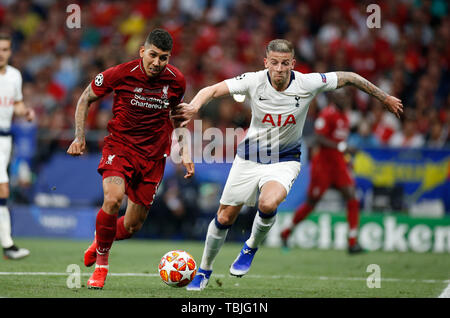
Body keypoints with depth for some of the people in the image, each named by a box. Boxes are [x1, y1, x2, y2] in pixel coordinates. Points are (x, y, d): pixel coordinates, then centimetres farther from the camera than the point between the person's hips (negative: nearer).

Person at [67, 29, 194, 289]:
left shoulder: (176, 80, -6)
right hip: (120, 145, -3)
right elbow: (85, 99, 2)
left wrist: (184, 152, 8)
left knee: (133, 226, 3)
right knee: (113, 198, -30)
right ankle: (101, 264, -9)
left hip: (154, 155, 3)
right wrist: (80, 137, -6)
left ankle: (99, 243, 39)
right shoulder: (120, 74, -14)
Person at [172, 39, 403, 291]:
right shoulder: (254, 81, -17)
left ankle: (252, 247, 0)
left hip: (285, 161, -1)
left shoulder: (307, 84, -18)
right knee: (224, 218, 6)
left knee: (268, 204, -32)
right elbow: (213, 90, -23)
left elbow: (348, 78, -4)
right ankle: (204, 271, 31)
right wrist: (194, 107, -44)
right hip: (250, 158, 2)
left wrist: (385, 98, 4)